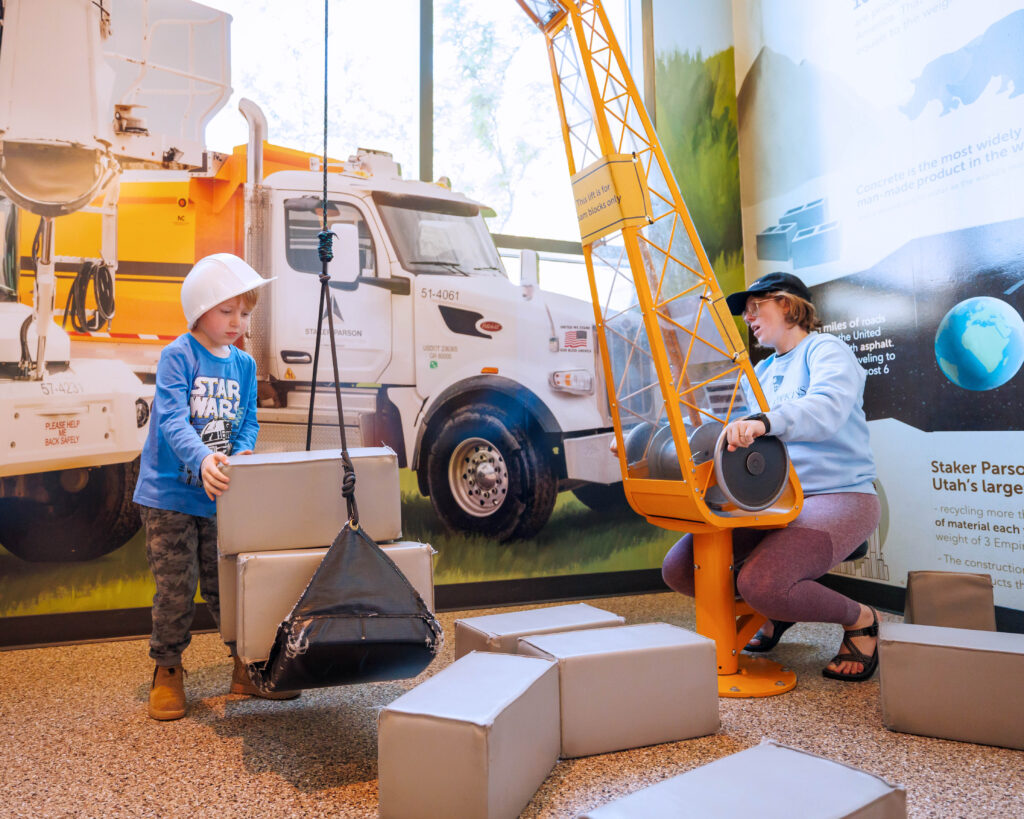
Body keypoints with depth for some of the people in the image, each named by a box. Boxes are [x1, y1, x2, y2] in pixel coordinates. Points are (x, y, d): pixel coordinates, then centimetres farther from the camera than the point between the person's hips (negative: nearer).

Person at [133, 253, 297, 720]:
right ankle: (167, 673, 19)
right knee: (176, 589, 0)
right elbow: (171, 420, -22)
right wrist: (202, 458, -39)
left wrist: (241, 455, -14)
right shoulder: (178, 356, -11)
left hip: (220, 496, 5)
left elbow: (248, 422, 8)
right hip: (169, 494, -5)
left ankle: (248, 669, 24)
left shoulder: (244, 364, 6)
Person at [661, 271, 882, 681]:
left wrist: (764, 422, -44)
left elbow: (827, 408, -26)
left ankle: (860, 620, -2)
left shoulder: (826, 349, -3)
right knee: (678, 568, -8)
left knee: (761, 582, -32)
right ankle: (777, 610, 17)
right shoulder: (761, 371, 21)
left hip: (839, 496, -7)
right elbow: (749, 444, 21)